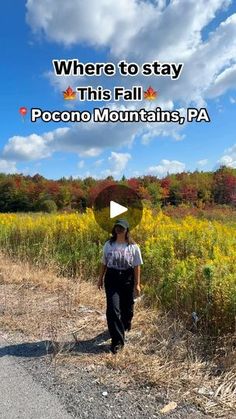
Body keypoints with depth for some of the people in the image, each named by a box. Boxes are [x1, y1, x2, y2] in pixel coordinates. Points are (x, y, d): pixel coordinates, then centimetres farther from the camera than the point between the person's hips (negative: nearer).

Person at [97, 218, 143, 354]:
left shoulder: (133, 247, -8)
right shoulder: (108, 245, -1)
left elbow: (137, 267, -5)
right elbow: (104, 263, 9)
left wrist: (137, 284, -6)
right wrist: (101, 278, 12)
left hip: (127, 280, 0)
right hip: (112, 280, 1)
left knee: (127, 307, 15)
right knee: (112, 310, -8)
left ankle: (125, 326, 48)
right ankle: (118, 340, 3)